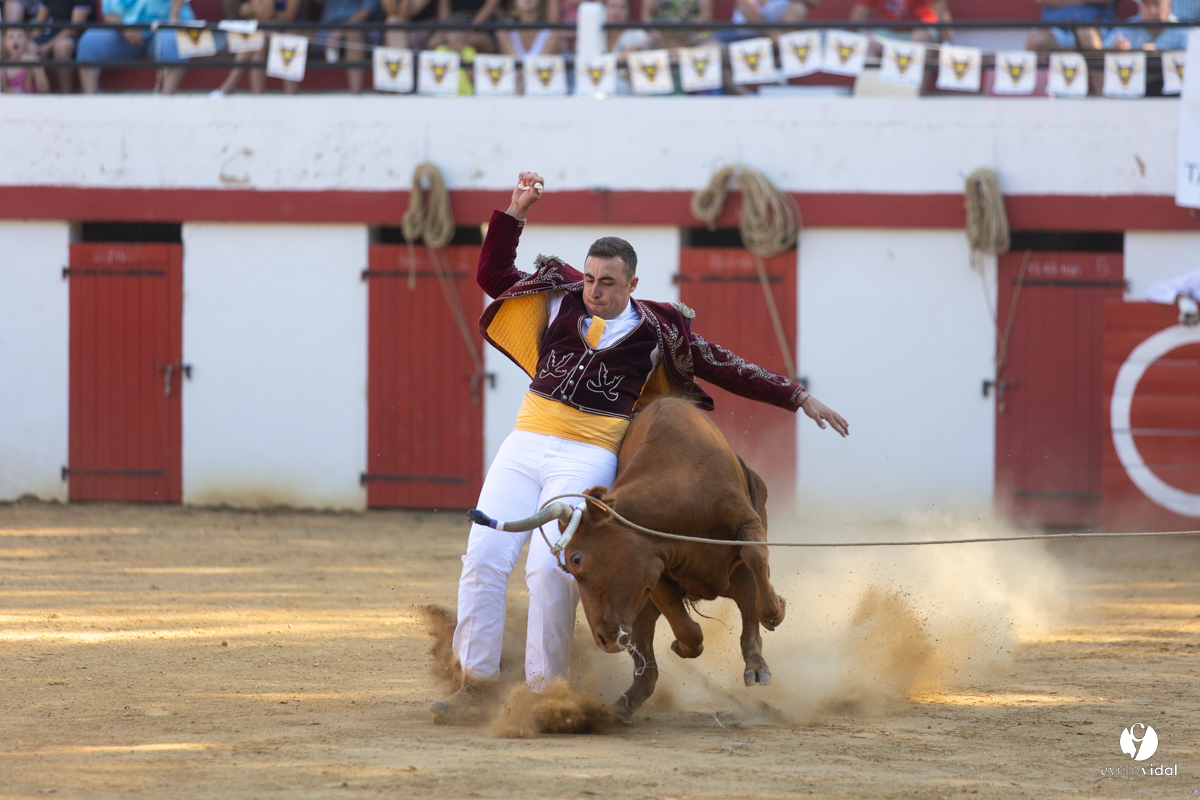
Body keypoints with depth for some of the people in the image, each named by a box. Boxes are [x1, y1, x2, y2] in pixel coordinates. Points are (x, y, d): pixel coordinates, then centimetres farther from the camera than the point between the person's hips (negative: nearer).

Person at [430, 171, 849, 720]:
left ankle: (544, 691, -9)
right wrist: (514, 213, 9)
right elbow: (492, 276, 18)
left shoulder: (655, 333, 5)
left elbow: (725, 369, 11)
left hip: (588, 458, -3)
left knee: (550, 569, -20)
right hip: (525, 445, 3)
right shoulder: (560, 302, 11)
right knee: (484, 557, -10)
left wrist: (799, 399, 11)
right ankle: (476, 684, -3)